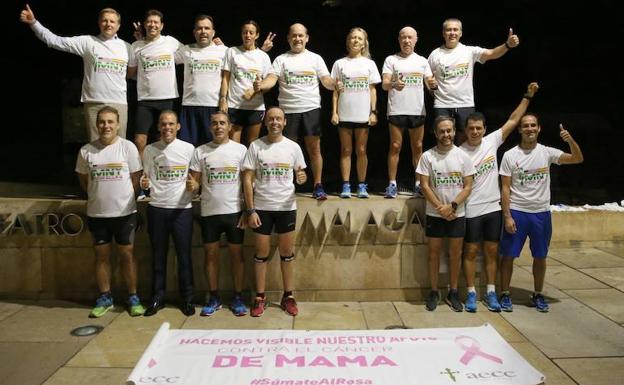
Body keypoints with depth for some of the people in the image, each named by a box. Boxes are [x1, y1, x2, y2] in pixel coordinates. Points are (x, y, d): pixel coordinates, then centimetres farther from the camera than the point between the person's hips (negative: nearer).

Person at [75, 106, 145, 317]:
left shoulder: (128, 147, -6)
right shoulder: (86, 150, 1)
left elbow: (136, 177, -2)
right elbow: (83, 178, 13)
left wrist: (121, 197, 1)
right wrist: (98, 195, 8)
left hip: (124, 212, -2)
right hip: (97, 213, 2)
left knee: (126, 254, 5)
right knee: (101, 255, 11)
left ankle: (133, 297, 16)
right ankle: (105, 298, 24)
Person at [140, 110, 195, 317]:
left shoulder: (188, 148, 1)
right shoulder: (150, 150, 6)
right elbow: (145, 178, 12)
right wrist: (144, 183, -11)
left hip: (182, 208, -1)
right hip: (157, 208, 2)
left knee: (184, 255, 4)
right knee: (158, 255, 9)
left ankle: (187, 298, 16)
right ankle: (157, 297, 21)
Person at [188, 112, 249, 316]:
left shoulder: (240, 149, 0)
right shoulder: (200, 151, 5)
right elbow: (195, 181, 6)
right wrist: (192, 185, -19)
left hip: (234, 211, -2)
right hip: (209, 212, 2)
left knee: (236, 254, 6)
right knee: (211, 254, 9)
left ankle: (238, 297, 18)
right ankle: (214, 297, 22)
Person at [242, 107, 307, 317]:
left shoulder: (293, 147, 2)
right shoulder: (255, 146, -1)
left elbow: (300, 174, 10)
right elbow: (247, 179, -2)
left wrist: (302, 178, -16)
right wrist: (250, 210, -8)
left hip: (286, 207, 1)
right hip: (262, 207, -1)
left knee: (287, 253, 7)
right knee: (262, 253, 6)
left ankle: (288, 296, 18)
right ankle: (260, 298, 17)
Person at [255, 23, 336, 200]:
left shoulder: (315, 58, 11)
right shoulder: (281, 59, 9)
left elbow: (326, 80, 3)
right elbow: (272, 78, -5)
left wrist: (335, 84, -19)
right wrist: (261, 85, -27)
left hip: (311, 109, 0)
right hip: (288, 110, 0)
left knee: (314, 148, -2)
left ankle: (318, 186, 6)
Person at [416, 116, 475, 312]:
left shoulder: (462, 156, -1)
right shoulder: (428, 156, -4)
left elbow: (468, 186, -3)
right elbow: (424, 186, -7)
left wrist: (452, 206, -15)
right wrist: (440, 207, -14)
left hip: (457, 213, 1)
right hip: (434, 213, -1)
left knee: (455, 253, 7)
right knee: (434, 252, 6)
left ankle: (453, 293, 20)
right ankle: (434, 292, 19)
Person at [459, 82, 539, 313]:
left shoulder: (492, 142, 1)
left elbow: (513, 120, 5)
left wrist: (528, 96, 3)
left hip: (493, 207, 4)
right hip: (472, 210, -4)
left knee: (492, 251, 11)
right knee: (471, 252, 5)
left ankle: (491, 293, 21)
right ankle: (471, 293, 15)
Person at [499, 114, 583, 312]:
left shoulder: (547, 152, 1)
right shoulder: (510, 155, -4)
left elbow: (578, 159, -5)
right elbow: (505, 188, -5)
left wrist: (570, 140, -23)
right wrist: (507, 216, -11)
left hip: (541, 213, 2)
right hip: (516, 212, -2)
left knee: (540, 256, 12)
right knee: (508, 255, 3)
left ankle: (538, 294, 28)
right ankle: (505, 294, 17)